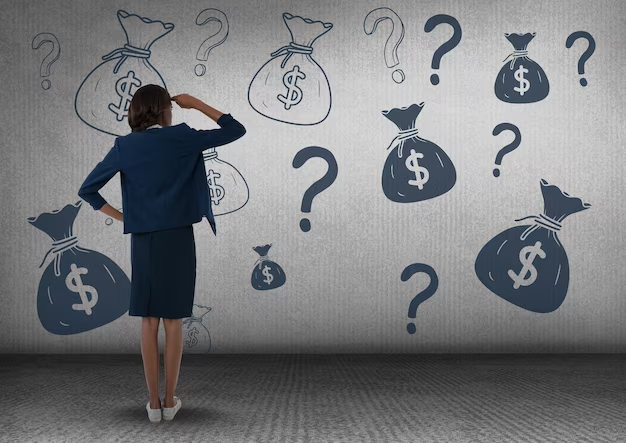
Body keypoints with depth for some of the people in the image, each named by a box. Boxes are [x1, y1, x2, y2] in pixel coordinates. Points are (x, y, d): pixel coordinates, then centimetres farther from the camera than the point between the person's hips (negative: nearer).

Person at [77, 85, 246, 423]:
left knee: (149, 321, 9)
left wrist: (120, 217, 10)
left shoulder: (124, 146, 3)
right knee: (173, 321, 6)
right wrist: (196, 104, 10)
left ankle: (153, 402, 13)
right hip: (177, 238, -2)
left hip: (143, 241, 2)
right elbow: (235, 130, 4)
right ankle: (169, 401, 13)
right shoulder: (181, 137, -4)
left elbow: (87, 190, 4)